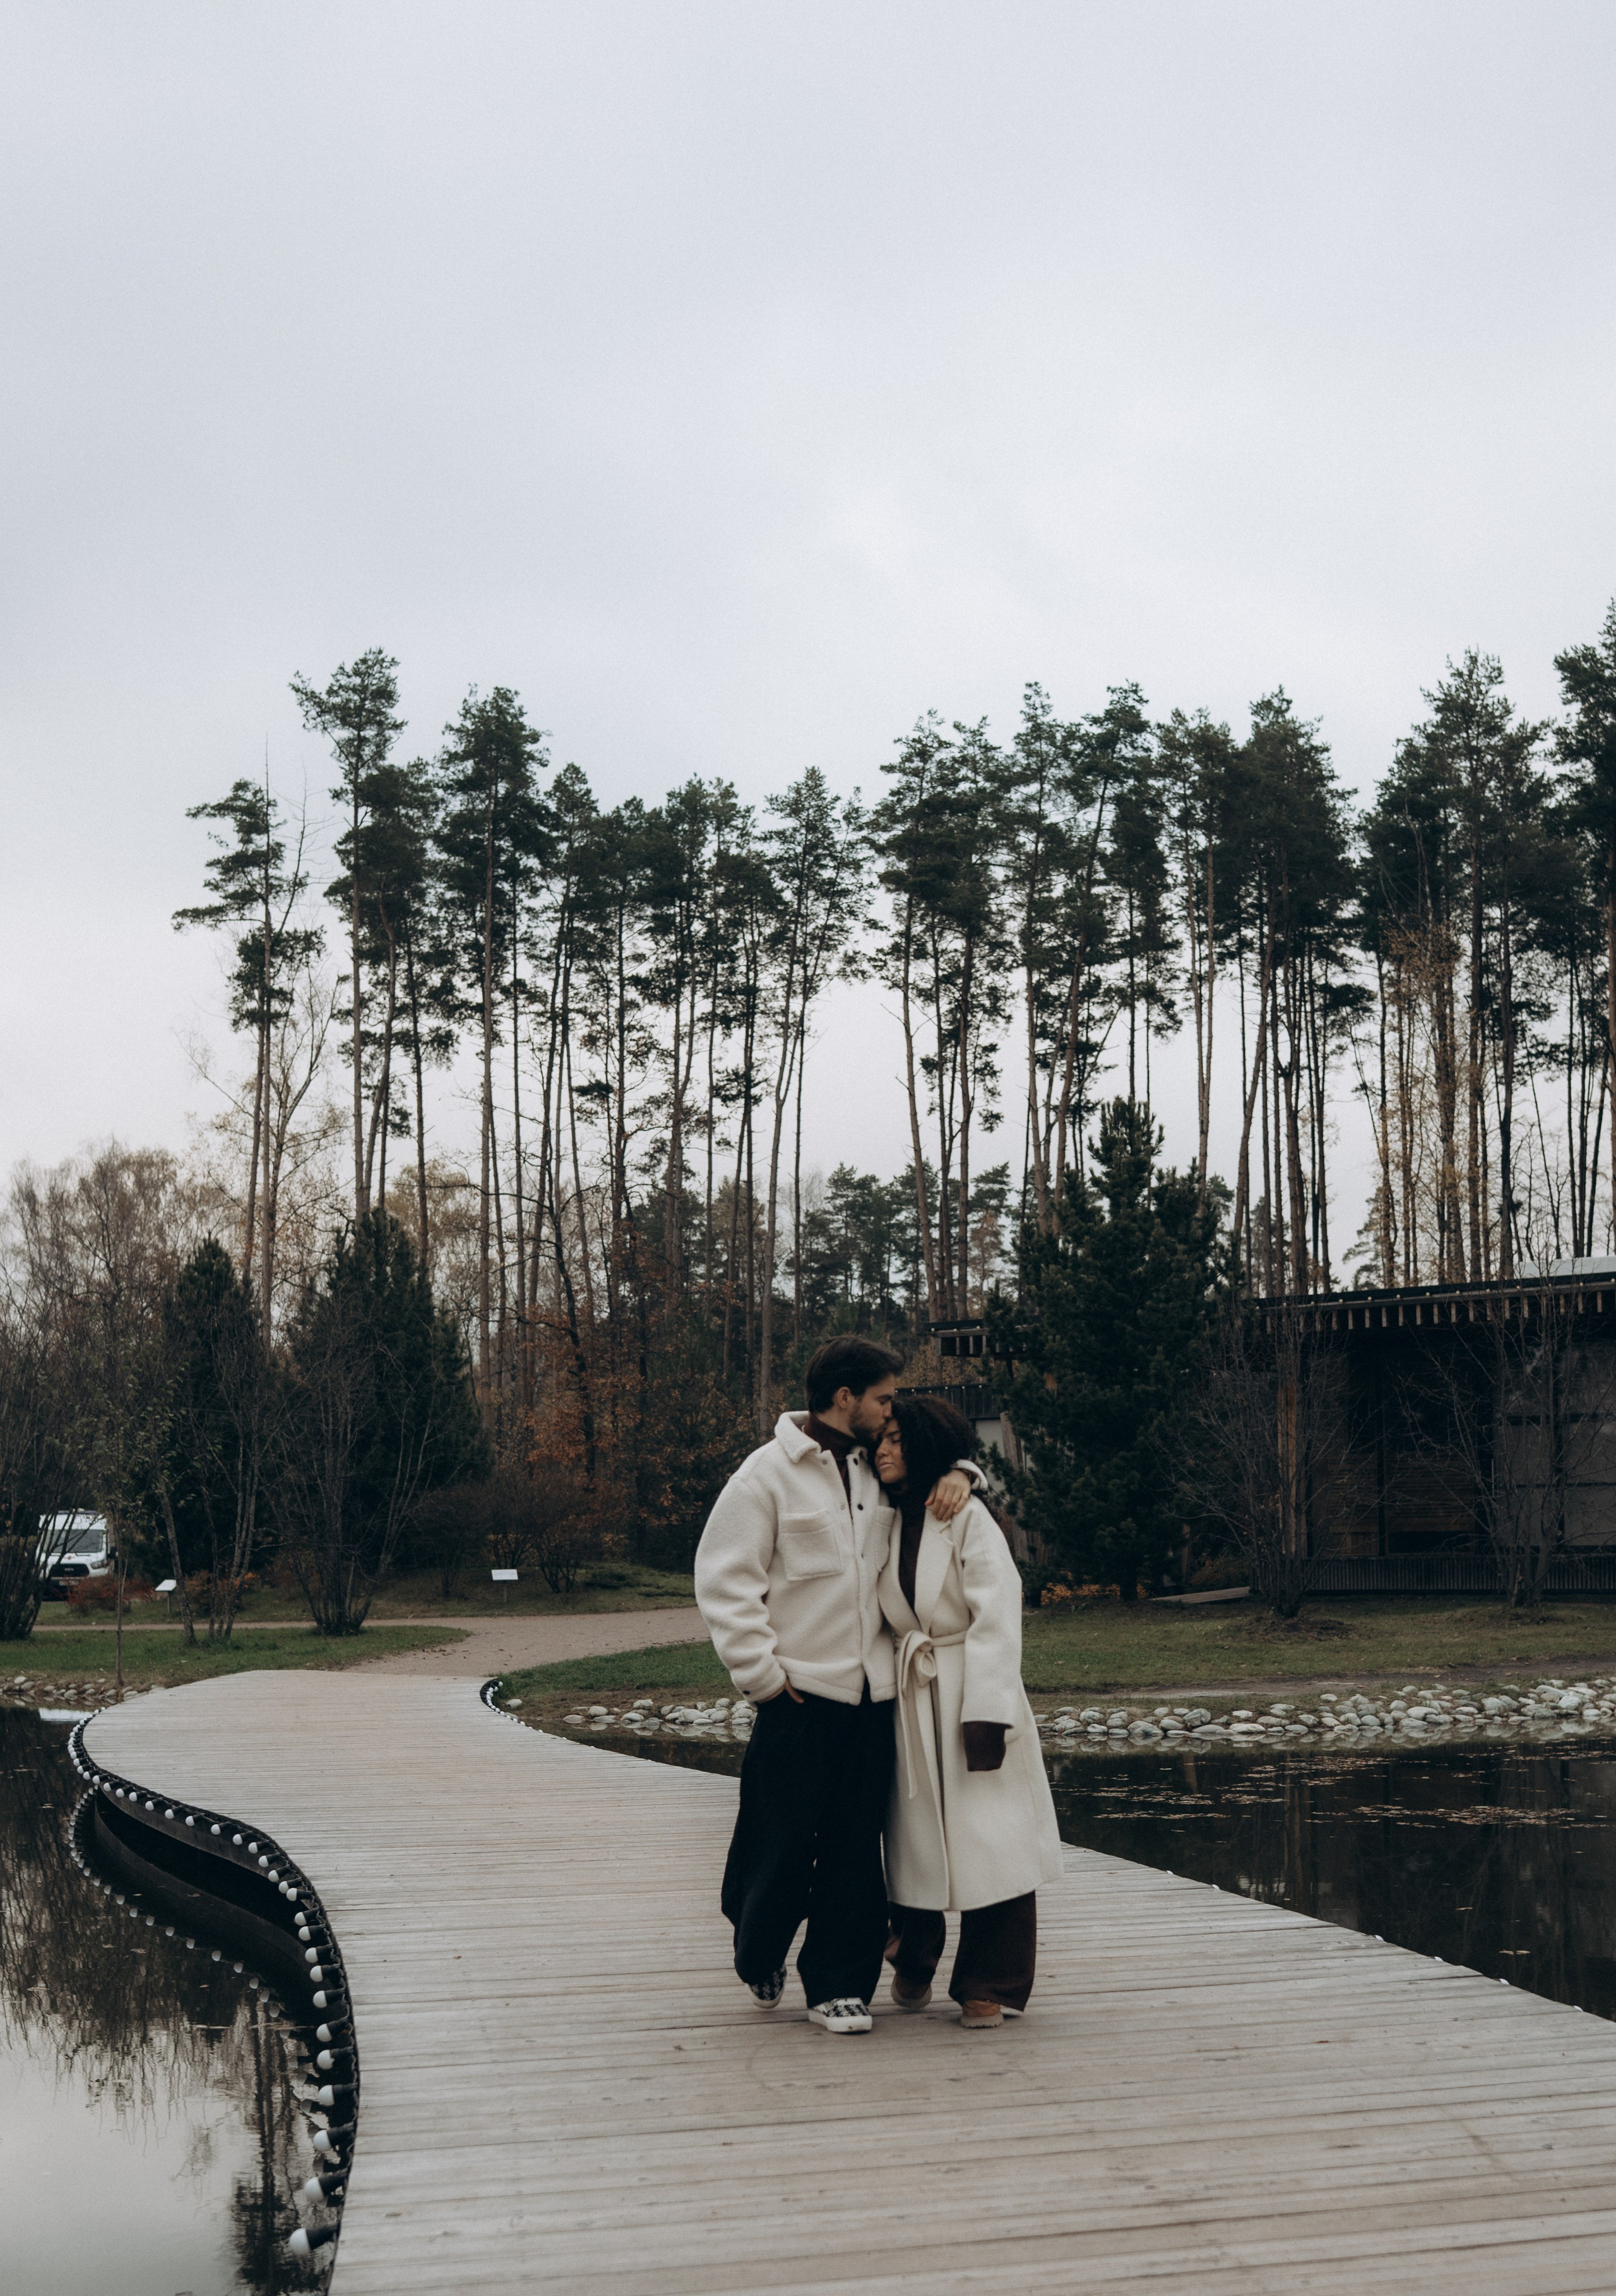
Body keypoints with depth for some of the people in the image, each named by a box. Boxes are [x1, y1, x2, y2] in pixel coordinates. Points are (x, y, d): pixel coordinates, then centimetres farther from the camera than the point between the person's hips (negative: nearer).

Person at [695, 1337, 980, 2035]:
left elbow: (936, 1444, 32)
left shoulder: (881, 1468, 12)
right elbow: (723, 1578, -7)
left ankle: (838, 1984, 13)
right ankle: (759, 1956, 28)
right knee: (785, 1840, 1)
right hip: (800, 1693, -5)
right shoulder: (769, 1472, -5)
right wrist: (761, 1671, -11)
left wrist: (956, 1473, 8)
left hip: (873, 1691, 5)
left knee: (855, 1846, 4)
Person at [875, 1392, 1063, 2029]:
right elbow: (882, 1619, 13)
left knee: (990, 1839, -4)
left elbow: (996, 1618, -13)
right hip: (909, 1701, 5)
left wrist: (985, 1714, -18)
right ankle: (914, 1964, 29)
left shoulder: (967, 1517, -9)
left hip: (974, 1696, -4)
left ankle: (988, 1986, 9)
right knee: (915, 1838, 8)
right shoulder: (889, 1523, 7)